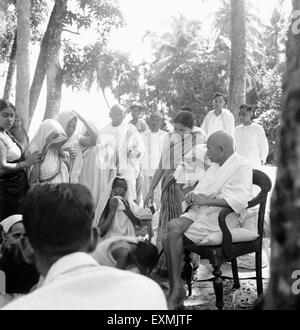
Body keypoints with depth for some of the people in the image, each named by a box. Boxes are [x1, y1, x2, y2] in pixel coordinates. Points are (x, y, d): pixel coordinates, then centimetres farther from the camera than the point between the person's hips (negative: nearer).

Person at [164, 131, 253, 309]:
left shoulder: (242, 166, -7)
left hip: (223, 216, -8)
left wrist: (206, 200, -20)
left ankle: (176, 288, -10)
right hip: (202, 211, 8)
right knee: (172, 226, -19)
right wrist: (192, 195, 0)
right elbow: (202, 190, 24)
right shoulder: (216, 166, 22)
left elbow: (239, 201, -21)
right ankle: (175, 289, -21)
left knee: (174, 234, -22)